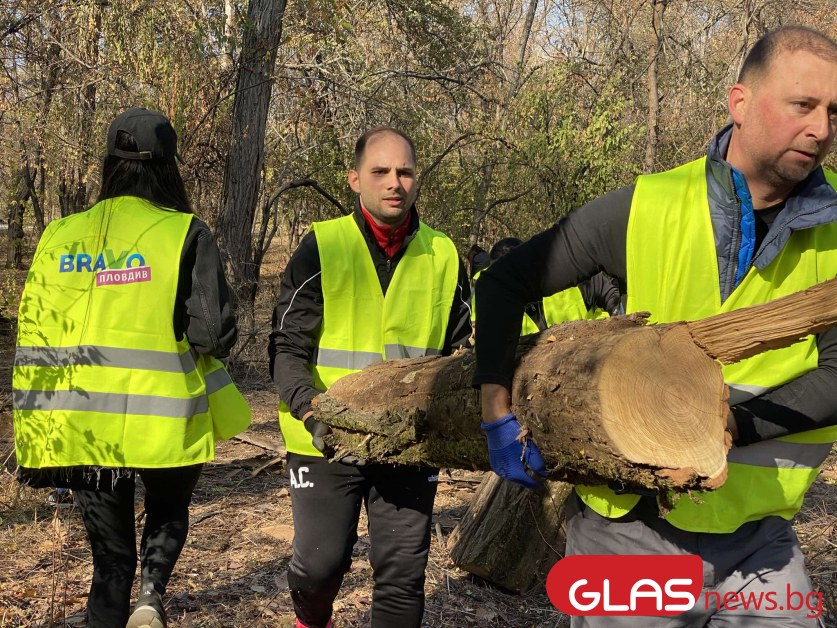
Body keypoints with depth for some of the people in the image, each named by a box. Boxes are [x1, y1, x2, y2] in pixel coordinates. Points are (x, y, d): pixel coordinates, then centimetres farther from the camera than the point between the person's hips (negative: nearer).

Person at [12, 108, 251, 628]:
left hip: (83, 424, 3)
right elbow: (215, 333, -13)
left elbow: (34, 343, 5)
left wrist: (34, 436, 11)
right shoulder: (185, 235, -8)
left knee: (110, 554, 15)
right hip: (163, 421, -2)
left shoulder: (61, 237, 4)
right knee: (168, 512, 25)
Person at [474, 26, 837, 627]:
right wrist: (498, 412, -8)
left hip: (761, 536, 2)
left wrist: (732, 426, -22)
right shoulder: (644, 210, -10)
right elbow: (506, 281, -1)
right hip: (632, 526, -1)